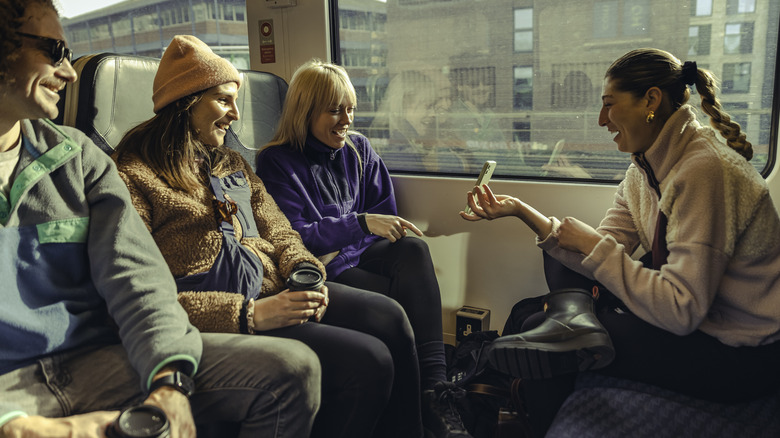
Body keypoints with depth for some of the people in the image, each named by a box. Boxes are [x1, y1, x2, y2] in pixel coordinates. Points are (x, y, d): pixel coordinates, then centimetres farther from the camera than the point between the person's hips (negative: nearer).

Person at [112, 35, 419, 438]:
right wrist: (248, 315, -21)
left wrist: (305, 273, -4)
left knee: (388, 317, -13)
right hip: (221, 322, -7)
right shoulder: (134, 177, -6)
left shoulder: (231, 163, 20)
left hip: (273, 289, 8)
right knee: (368, 359, -21)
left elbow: (278, 231, 19)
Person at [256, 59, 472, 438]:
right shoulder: (277, 162, -2)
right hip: (320, 269, -4)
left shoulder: (358, 149, 13)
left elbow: (385, 214, 13)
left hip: (360, 254, 5)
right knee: (402, 303, -31)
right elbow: (294, 236, -13)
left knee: (414, 249, -30)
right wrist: (360, 223, -23)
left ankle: (435, 386, -35)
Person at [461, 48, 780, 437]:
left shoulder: (704, 171, -25)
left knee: (535, 328, -13)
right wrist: (521, 211, -9)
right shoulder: (645, 166, 2)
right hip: (691, 312, 9)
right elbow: (605, 251, -3)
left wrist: (592, 246, -23)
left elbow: (680, 311, -28)